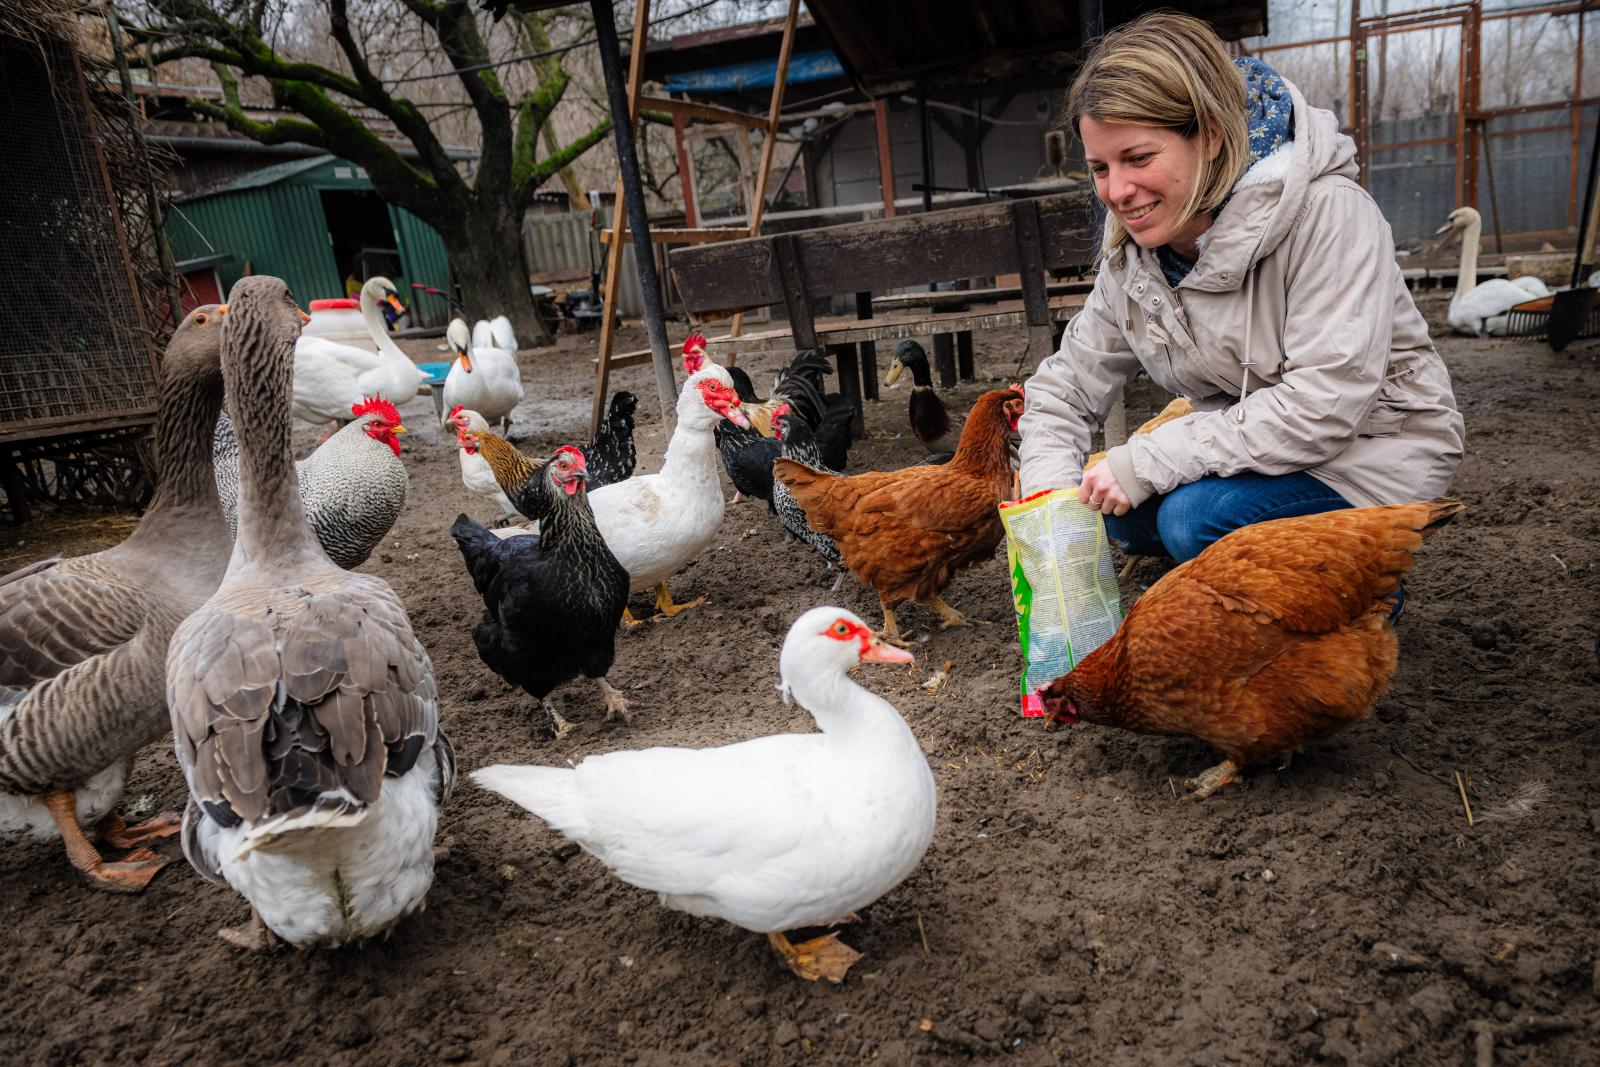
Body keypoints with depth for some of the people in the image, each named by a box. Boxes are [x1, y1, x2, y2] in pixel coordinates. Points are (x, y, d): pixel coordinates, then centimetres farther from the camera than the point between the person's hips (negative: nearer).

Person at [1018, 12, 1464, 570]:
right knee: (1112, 506, -13)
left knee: (1196, 516, -29)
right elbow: (1065, 386, -2)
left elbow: (1325, 404, -32)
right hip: (1248, 449, 7)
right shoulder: (1132, 251, -4)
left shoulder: (1327, 212, -24)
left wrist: (1145, 461, -32)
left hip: (1374, 451, -6)